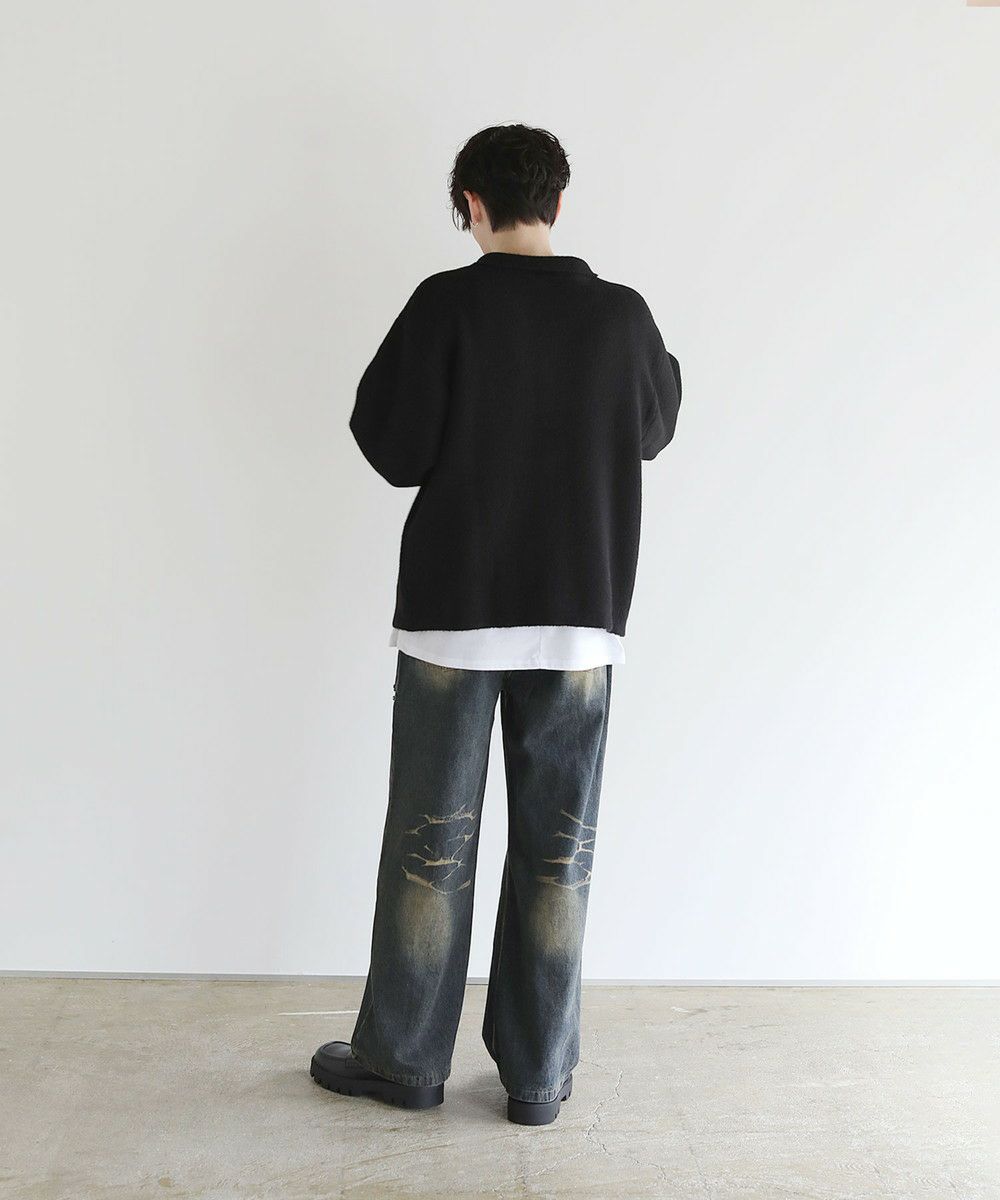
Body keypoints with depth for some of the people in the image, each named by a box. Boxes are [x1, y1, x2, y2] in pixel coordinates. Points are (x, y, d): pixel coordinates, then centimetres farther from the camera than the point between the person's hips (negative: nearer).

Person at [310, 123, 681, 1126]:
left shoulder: (448, 304, -7)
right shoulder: (622, 313, 1)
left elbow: (394, 449, -7)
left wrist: (388, 375, 11)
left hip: (453, 611, -2)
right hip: (580, 617, 2)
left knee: (431, 843, 9)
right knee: (558, 852, 10)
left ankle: (402, 1057, 22)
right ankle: (538, 1073, 19)